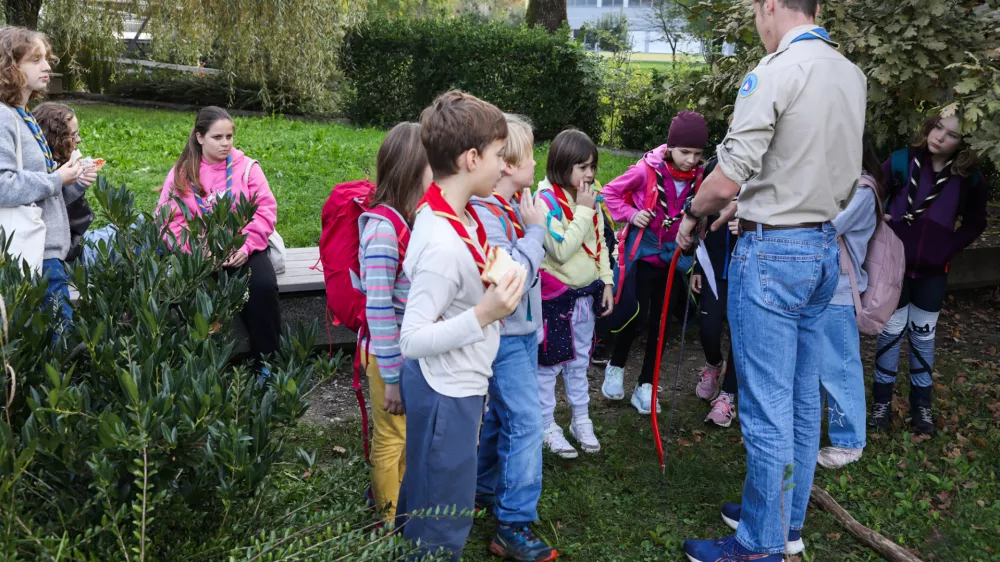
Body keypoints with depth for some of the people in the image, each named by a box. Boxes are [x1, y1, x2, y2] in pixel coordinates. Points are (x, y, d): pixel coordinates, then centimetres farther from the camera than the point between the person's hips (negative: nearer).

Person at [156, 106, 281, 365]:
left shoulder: (247, 167, 4)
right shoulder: (181, 173, 5)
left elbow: (266, 209, -1)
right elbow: (169, 219, -2)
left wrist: (247, 245, -14)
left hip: (242, 249, 0)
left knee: (263, 286, -28)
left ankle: (268, 360, -12)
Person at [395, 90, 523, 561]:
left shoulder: (457, 214, 0)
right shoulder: (444, 244, -29)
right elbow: (411, 340, -27)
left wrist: (495, 288, 8)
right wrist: (484, 313, -30)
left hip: (459, 385, 9)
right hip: (446, 395, -9)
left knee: (424, 503, 26)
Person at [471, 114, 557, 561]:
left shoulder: (513, 207, 5)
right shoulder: (483, 213, -21)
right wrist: (535, 229, -18)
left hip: (521, 329, 9)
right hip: (501, 335, -9)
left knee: (498, 416, 20)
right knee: (525, 422, -7)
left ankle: (487, 490, 36)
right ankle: (514, 526, 1)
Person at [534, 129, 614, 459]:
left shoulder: (589, 198, 4)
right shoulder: (547, 200, -18)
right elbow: (562, 251, -26)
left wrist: (606, 282, 8)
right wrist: (583, 211, -23)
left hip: (586, 293, 7)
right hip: (554, 295, -7)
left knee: (579, 362, 19)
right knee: (548, 364, 5)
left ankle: (581, 421, 31)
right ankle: (548, 426, 19)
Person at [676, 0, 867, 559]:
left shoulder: (775, 71, -16)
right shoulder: (852, 75, 9)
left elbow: (726, 180, -19)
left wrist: (693, 214, 0)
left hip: (772, 251, -8)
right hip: (825, 247, 8)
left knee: (767, 409, 1)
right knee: (804, 397, 16)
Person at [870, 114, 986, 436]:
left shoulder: (968, 177, -5)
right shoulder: (902, 161, -12)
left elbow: (976, 222, 8)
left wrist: (952, 247, -3)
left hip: (932, 270, 2)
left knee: (923, 336, 11)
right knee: (891, 332, 7)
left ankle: (922, 405, 23)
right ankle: (882, 400, 19)